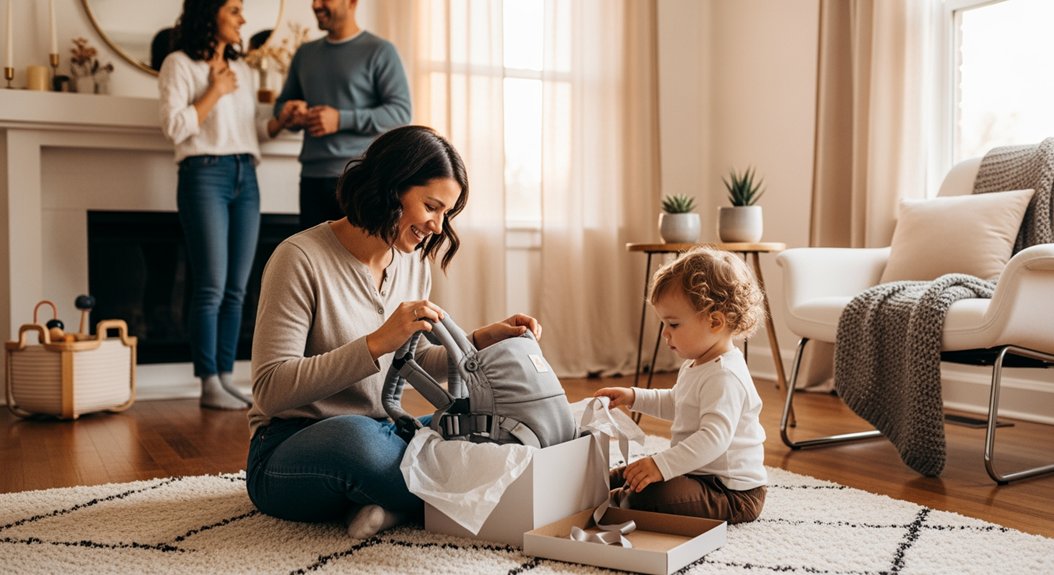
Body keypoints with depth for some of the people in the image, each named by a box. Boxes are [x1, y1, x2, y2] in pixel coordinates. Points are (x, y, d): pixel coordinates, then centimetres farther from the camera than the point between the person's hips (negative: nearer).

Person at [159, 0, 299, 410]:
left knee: (236, 289, 4)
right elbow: (174, 127, -10)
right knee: (211, 287, -9)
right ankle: (209, 385, -2)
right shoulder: (179, 64, 0)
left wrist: (283, 121, 4)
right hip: (204, 176, -6)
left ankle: (225, 378, 11)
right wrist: (215, 92, -6)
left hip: (245, 178, 6)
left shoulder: (241, 69, 19)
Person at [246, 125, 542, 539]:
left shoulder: (413, 263, 6)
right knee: (357, 435, -39)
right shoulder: (301, 258, -15)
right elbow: (270, 391, -20)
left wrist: (481, 340, -3)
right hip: (290, 451, -6)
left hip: (379, 435, 6)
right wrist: (378, 342, -28)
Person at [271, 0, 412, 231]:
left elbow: (400, 112, -9)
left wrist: (342, 119, -16)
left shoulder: (379, 51, -1)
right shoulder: (305, 53, 17)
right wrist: (289, 112, 1)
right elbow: (282, 103, 26)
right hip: (313, 178, 6)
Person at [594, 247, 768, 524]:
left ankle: (614, 502, -5)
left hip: (733, 493, -11)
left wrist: (662, 465, -44)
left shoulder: (724, 377, -26)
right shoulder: (696, 365, 10)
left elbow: (714, 437, -38)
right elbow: (675, 403, 30)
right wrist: (634, 397, 18)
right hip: (701, 472, 11)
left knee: (650, 495, -28)